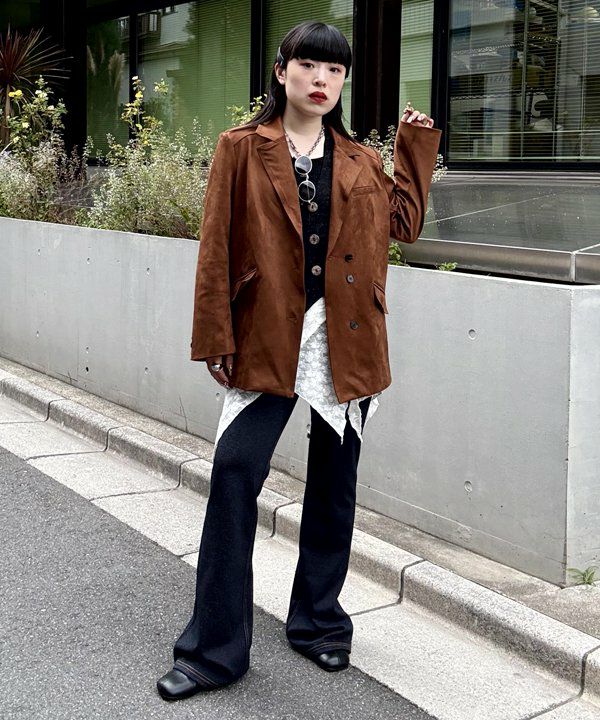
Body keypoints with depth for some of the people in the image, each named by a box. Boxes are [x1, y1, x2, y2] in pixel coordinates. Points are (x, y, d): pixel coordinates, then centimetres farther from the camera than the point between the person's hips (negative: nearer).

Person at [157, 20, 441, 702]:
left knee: (334, 481, 10)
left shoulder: (361, 160, 12)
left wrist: (415, 149, 12)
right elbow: (217, 248, -1)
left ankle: (318, 623, 27)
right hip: (268, 337, -3)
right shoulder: (242, 148, 2)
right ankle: (214, 649, 0)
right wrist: (216, 337, -7)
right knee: (234, 470, -11)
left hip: (347, 340, 3)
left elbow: (404, 222, 12)